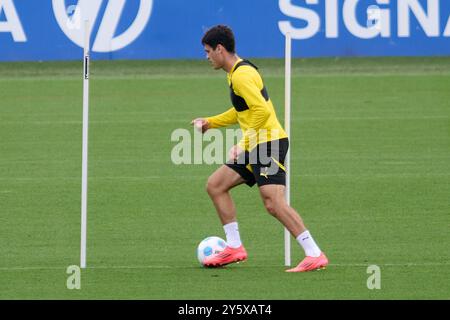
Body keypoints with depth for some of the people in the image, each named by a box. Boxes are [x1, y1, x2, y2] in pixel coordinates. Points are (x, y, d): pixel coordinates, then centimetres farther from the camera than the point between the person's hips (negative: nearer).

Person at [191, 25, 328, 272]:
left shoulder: (241, 75, -15)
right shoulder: (237, 72, 17)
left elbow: (262, 111, -25)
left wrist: (243, 143, -24)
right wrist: (209, 123, 26)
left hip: (269, 142, -11)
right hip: (256, 147, 11)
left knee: (273, 203, -20)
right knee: (215, 185, 13)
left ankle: (315, 255, -20)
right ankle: (234, 248, 15)